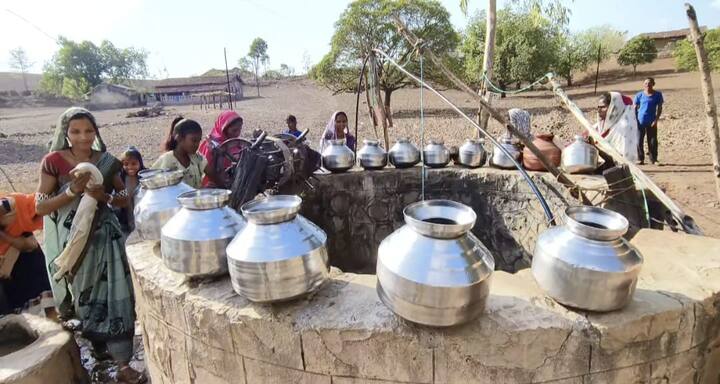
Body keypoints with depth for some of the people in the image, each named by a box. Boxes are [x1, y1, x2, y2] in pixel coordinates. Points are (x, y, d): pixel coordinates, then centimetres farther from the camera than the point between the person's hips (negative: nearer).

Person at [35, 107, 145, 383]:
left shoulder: (108, 162, 2)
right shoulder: (53, 162, -5)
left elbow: (125, 198, 7)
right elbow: (40, 207, -6)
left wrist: (104, 196, -13)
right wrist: (72, 191, -19)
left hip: (105, 236, 2)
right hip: (73, 239, -1)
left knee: (114, 294, 0)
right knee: (84, 295, 12)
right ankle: (99, 344, 35)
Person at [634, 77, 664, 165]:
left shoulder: (658, 95, 3)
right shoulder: (639, 95, 3)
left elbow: (659, 108, 3)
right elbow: (635, 108, 6)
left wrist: (656, 120, -7)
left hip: (651, 122, 0)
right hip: (640, 121, 0)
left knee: (653, 141, 2)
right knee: (639, 141, 0)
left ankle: (653, 159, 12)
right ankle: (640, 159, 10)